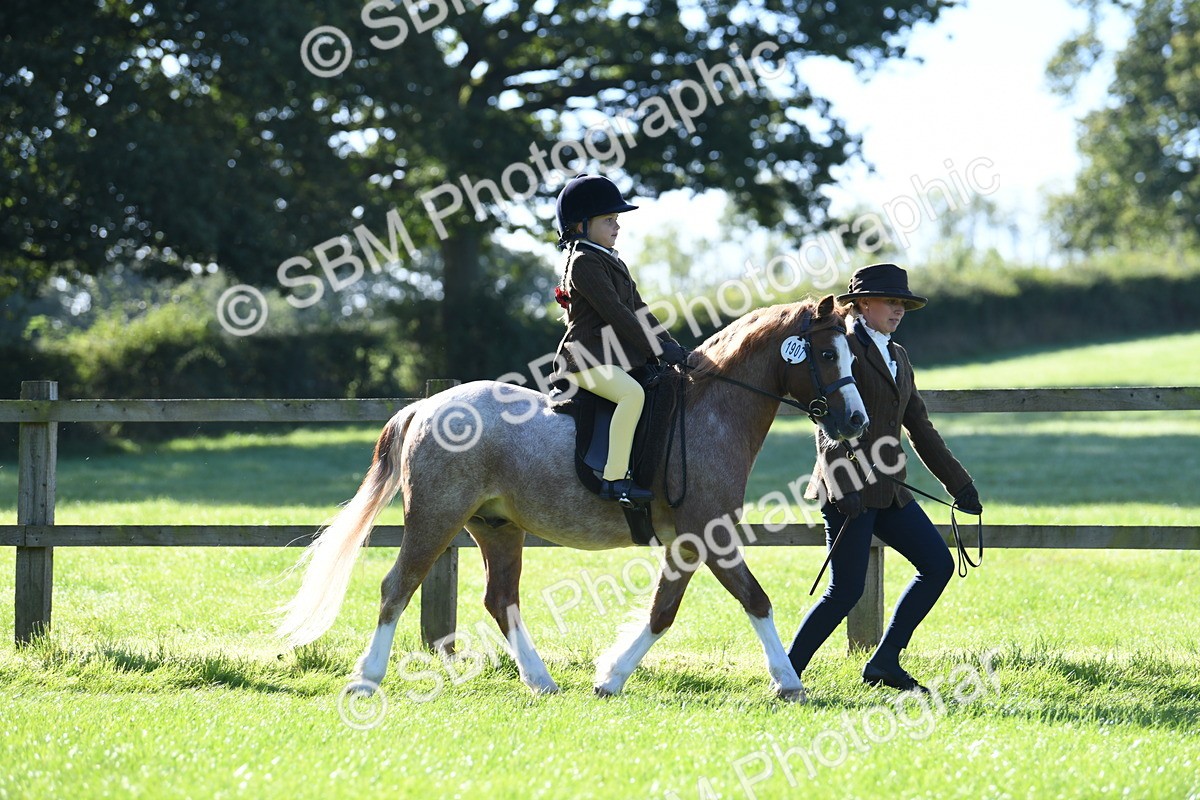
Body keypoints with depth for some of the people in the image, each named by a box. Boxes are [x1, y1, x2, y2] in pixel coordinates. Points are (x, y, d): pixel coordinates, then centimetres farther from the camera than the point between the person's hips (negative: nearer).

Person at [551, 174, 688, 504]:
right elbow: (615, 313, -18)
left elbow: (637, 310, 19)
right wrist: (658, 350, -18)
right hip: (587, 360, -10)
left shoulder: (612, 262, 21)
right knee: (632, 393, -34)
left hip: (615, 357, 10)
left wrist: (668, 344, 7)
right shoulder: (584, 263, -11)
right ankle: (614, 478, -38)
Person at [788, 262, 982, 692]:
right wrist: (841, 487, -29)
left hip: (888, 490, 8)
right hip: (849, 488, -8)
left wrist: (959, 485, 20)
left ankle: (884, 662, 6)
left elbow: (920, 428, 22)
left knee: (938, 564, 2)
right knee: (847, 589, -10)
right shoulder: (843, 348, -8)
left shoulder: (898, 357, 17)